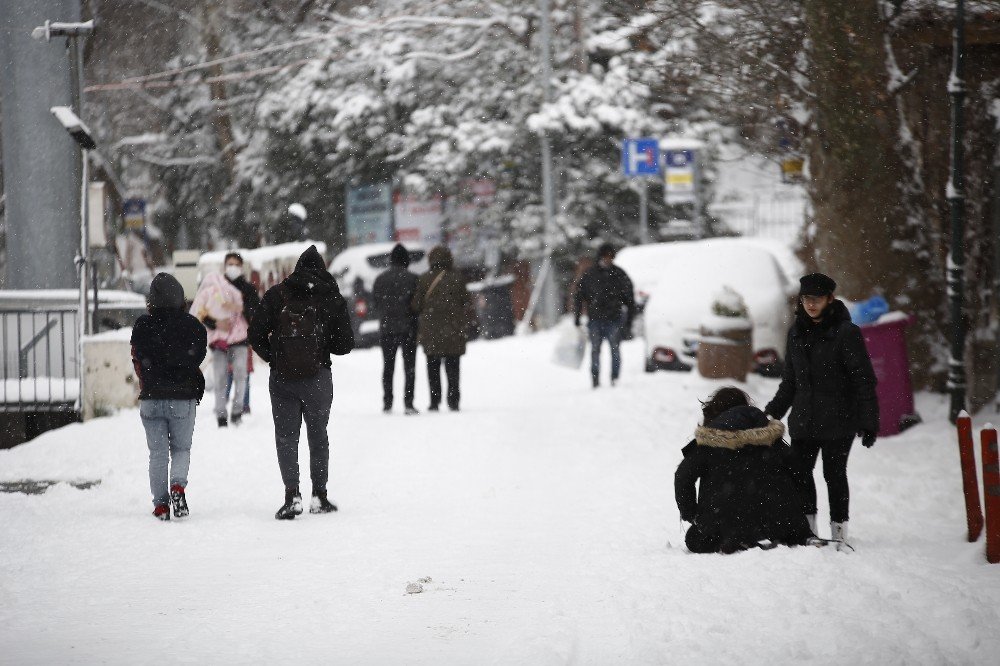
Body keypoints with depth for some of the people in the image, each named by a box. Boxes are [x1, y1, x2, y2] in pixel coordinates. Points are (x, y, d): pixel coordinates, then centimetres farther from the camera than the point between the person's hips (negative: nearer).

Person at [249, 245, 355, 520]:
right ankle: (319, 495, 14)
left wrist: (273, 358, 10)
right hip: (318, 377, 0)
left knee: (286, 437, 6)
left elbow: (256, 334, -4)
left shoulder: (277, 294, -1)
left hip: (282, 379, 0)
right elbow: (345, 345, 0)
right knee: (318, 435, 14)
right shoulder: (333, 299, -1)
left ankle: (292, 495, -6)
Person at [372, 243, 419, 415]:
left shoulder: (380, 279, 2)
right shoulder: (411, 279, -8)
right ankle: (408, 402, -7)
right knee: (409, 366, 2)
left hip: (386, 328, 3)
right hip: (408, 328, -3)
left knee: (388, 366, 11)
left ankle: (387, 402, 7)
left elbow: (375, 302, 4)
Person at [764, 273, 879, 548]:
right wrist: (772, 412, 16)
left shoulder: (846, 332, -8)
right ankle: (807, 527, 11)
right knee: (800, 473, 1)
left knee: (834, 474, -2)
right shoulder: (797, 332, 10)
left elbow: (864, 381, -9)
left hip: (837, 422, -5)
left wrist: (868, 422, -13)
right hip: (803, 420, 5)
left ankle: (839, 531, 7)